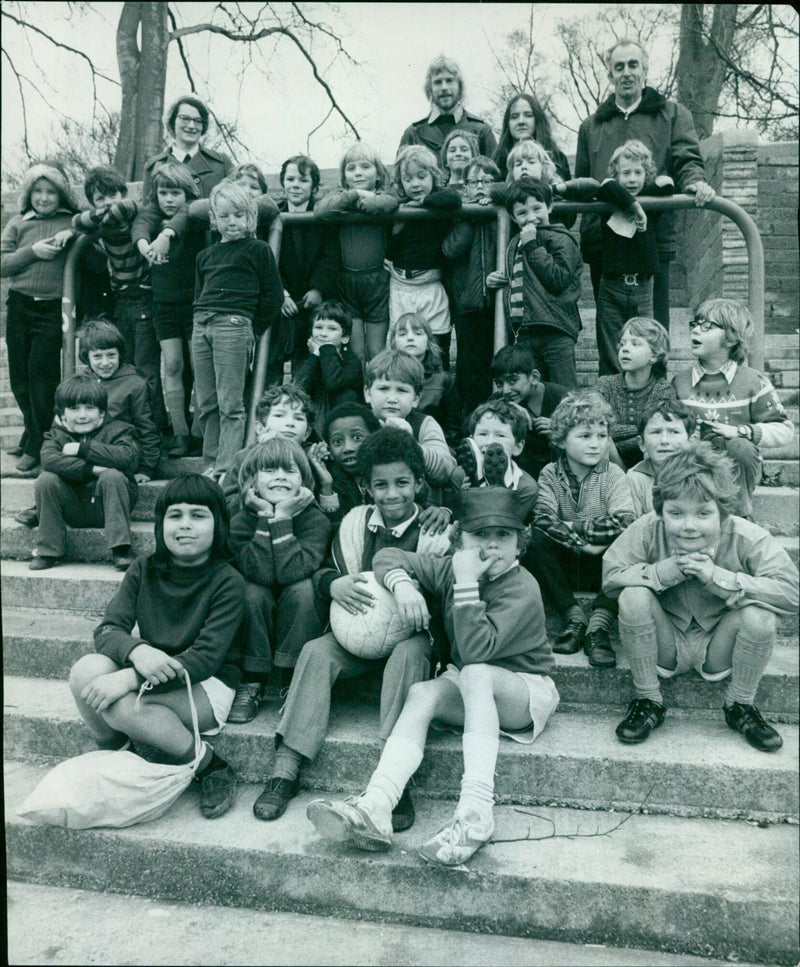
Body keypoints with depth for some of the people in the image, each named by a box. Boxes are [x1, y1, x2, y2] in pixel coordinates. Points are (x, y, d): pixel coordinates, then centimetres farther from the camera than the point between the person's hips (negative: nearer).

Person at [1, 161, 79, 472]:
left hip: (52, 310, -4)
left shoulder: (73, 222, 6)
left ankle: (37, 446, 1)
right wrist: (32, 251, -9)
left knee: (42, 373, -9)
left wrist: (73, 234, -14)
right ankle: (32, 431, 30)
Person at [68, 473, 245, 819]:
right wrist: (137, 650, -32)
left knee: (123, 705, -31)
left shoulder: (227, 582, -14)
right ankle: (112, 753, 1)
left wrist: (130, 678, -32)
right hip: (151, 677, 5)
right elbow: (107, 630, -7)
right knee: (87, 669, -24)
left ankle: (211, 768, -12)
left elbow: (206, 659, -22)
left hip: (205, 686, -4)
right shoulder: (144, 571, 0)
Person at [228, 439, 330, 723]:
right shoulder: (241, 522, -10)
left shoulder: (315, 519, -14)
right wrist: (266, 517, -26)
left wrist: (282, 517, -28)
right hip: (257, 625, 1)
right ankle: (252, 685, -13)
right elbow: (261, 573, -26)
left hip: (300, 623, -1)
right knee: (253, 592, -28)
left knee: (303, 588, -30)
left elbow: (292, 571, -30)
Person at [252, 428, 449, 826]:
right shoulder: (355, 522, 5)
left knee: (409, 655, -34)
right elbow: (323, 573, 7)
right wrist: (335, 584, -17)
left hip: (408, 633, -3)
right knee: (316, 651, -23)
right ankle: (286, 767, -21)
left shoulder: (434, 530, -4)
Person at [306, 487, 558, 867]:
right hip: (470, 692, 6)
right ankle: (375, 807, -40)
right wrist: (402, 584, -18)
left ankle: (476, 812, -43)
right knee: (422, 692, -25)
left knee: (475, 674, -37)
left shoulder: (522, 589, -20)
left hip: (526, 690, -5)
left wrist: (467, 585, -34)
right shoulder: (451, 569, -2)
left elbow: (476, 650, -31)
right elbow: (389, 556, 3)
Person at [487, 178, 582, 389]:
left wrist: (533, 247, -14)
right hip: (524, 333, 7)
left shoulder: (560, 239, -3)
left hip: (555, 333, -7)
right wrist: (496, 280, 14)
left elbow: (559, 279, -18)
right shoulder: (515, 244, 20)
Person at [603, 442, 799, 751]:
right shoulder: (648, 530, -19)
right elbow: (610, 577, -17)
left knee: (760, 617, -30)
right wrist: (667, 570, -29)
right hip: (665, 645, 0)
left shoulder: (748, 538, -20)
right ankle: (647, 701, -5)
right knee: (633, 597, -29)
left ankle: (740, 706, 1)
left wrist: (718, 577, -32)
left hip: (718, 650, 0)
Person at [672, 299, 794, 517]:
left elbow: (784, 429, -4)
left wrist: (741, 431, -20)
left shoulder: (753, 382, -3)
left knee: (741, 447, -34)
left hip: (735, 470, -1)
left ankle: (740, 514, -12)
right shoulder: (679, 381, 5)